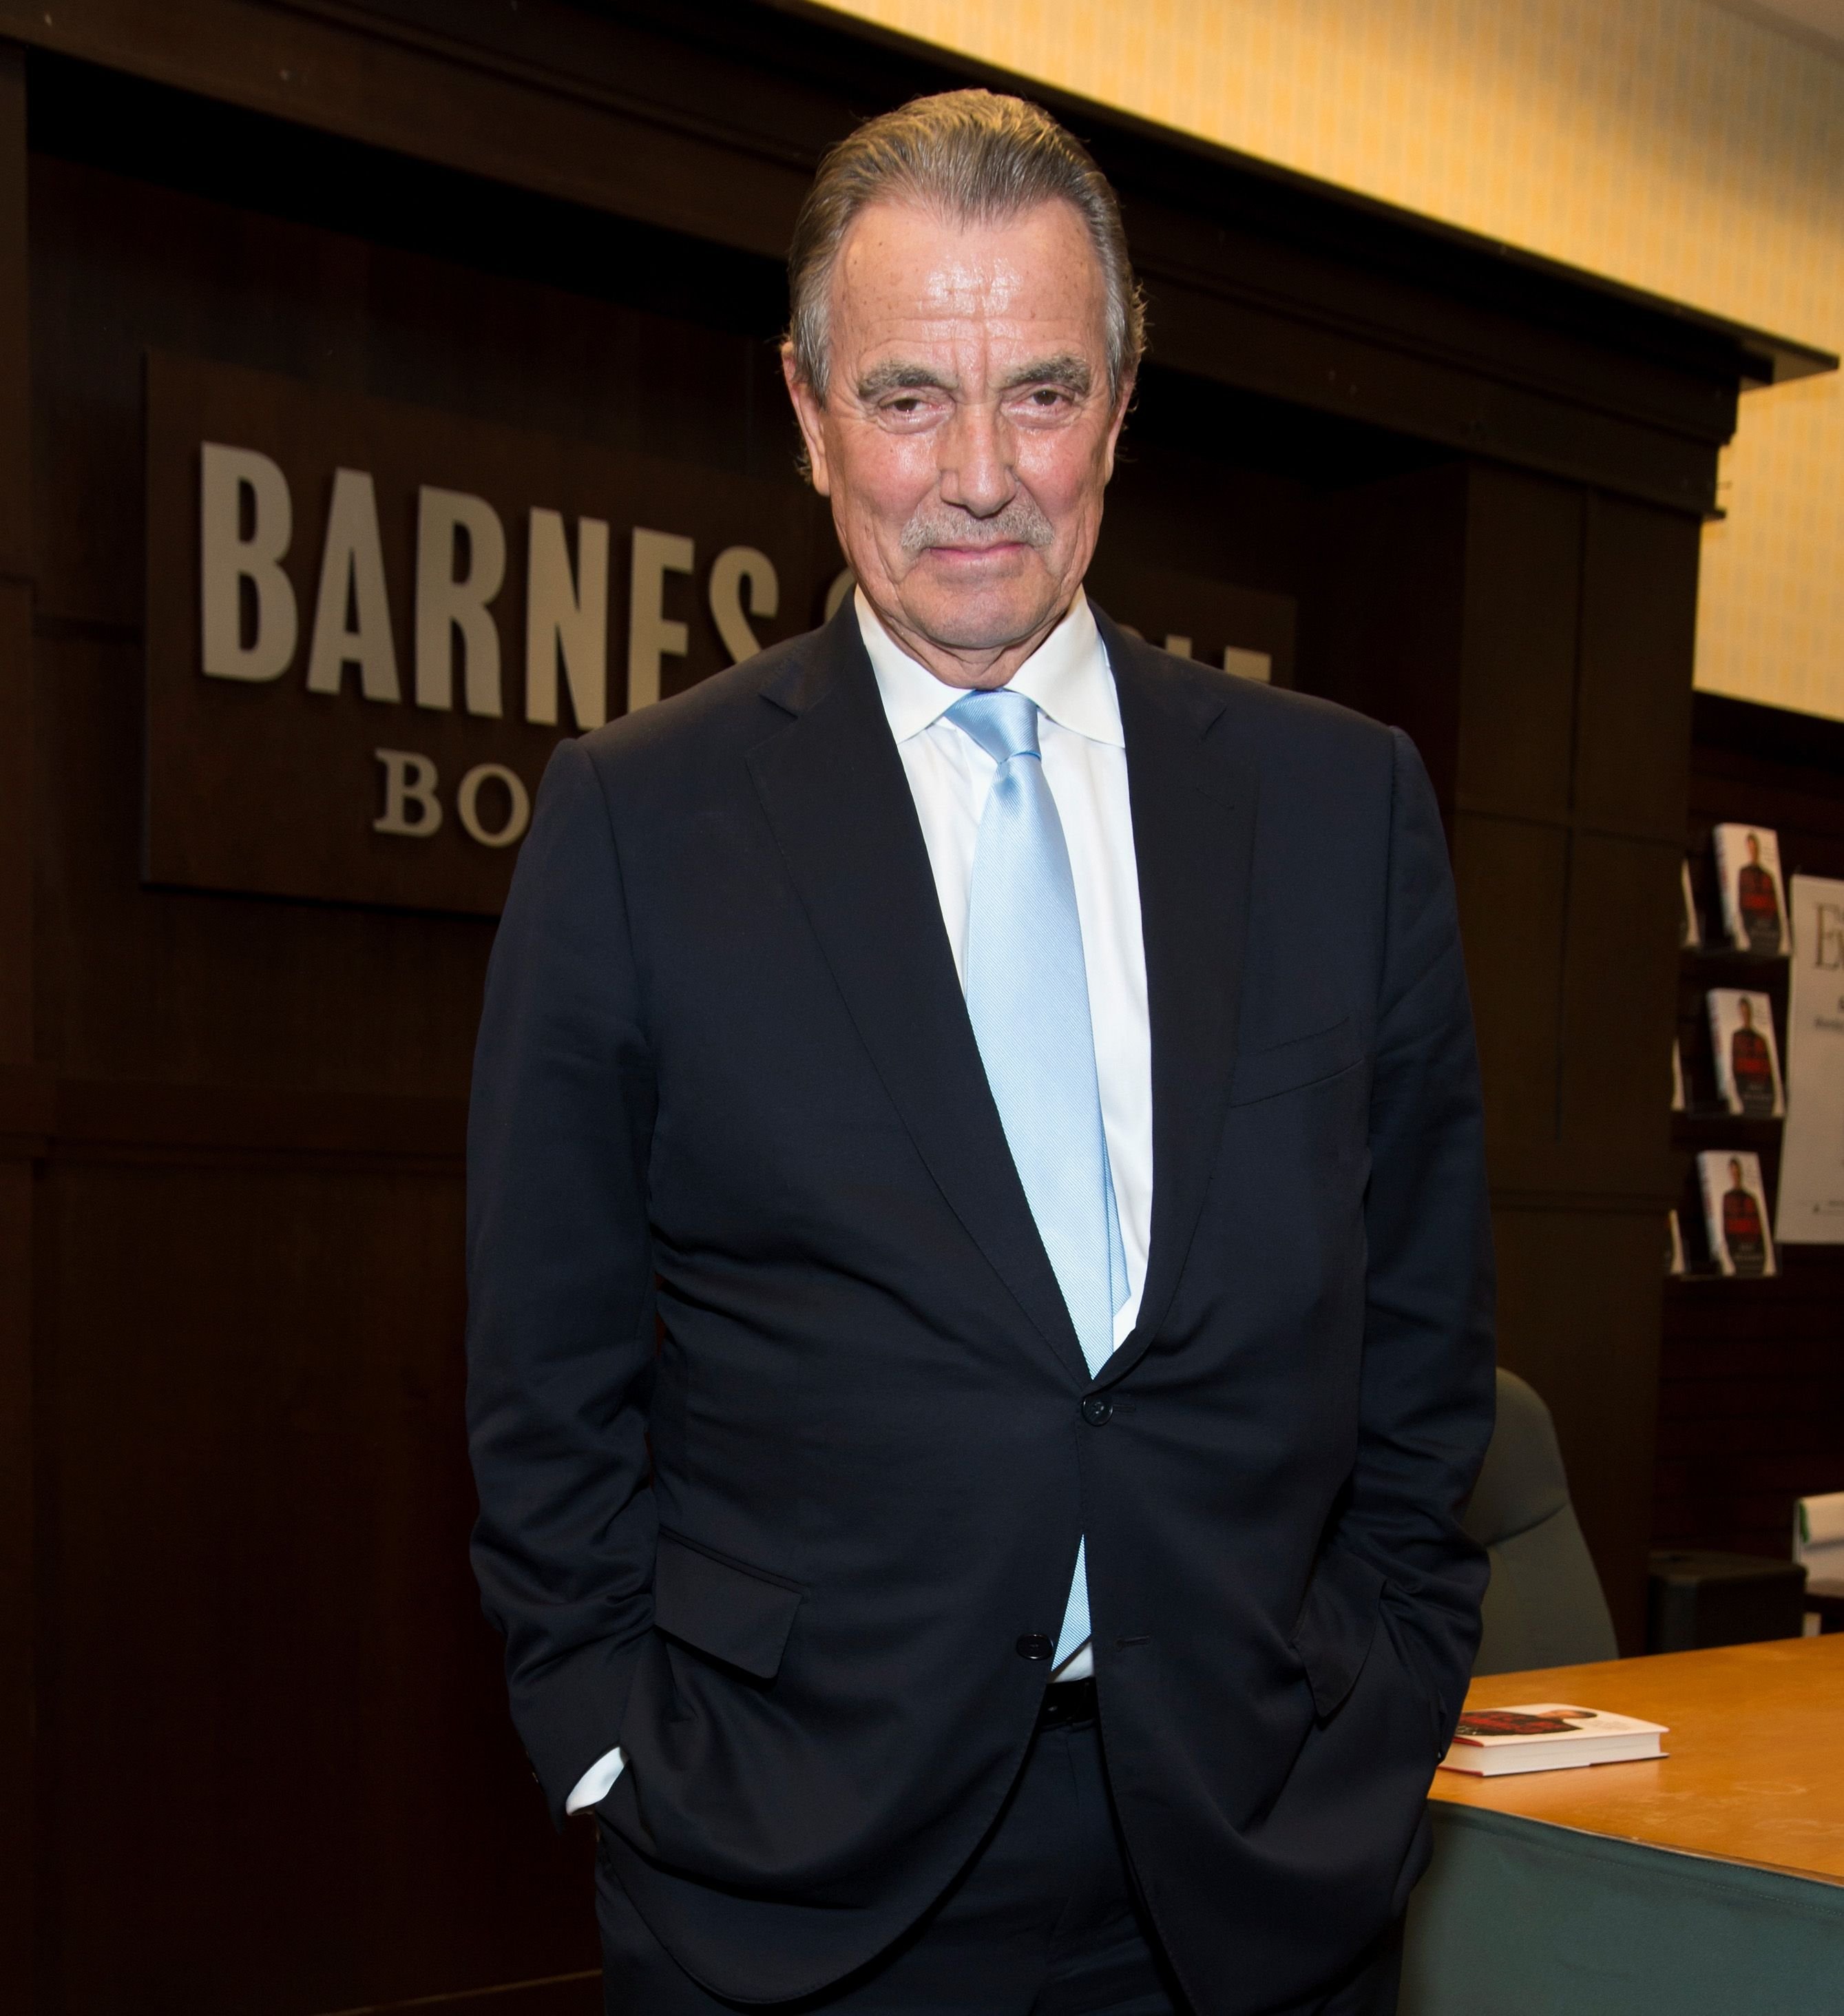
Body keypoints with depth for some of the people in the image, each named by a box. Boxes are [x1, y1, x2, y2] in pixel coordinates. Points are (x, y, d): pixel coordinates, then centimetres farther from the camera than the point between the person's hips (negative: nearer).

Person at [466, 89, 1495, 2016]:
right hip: (796, 1861, -1)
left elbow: (1424, 1327, 8)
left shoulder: (1346, 801, 3)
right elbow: (551, 1375, 1)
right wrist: (627, 1753, -4)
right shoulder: (632, 818, -3)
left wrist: (1386, 1701, 3)